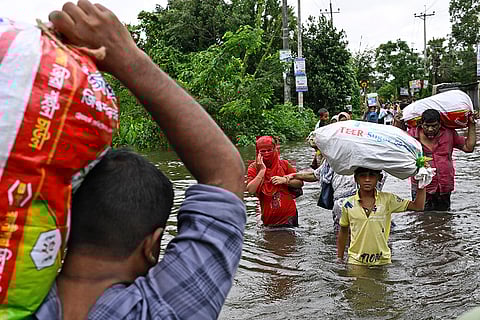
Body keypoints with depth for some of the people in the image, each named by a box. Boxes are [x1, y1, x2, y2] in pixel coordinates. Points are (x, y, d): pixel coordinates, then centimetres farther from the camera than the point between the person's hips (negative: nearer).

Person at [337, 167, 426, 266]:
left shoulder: (387, 199, -3)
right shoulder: (348, 204, -2)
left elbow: (418, 206, -4)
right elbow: (343, 232, 10)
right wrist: (339, 259, 13)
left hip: (382, 262, 0)